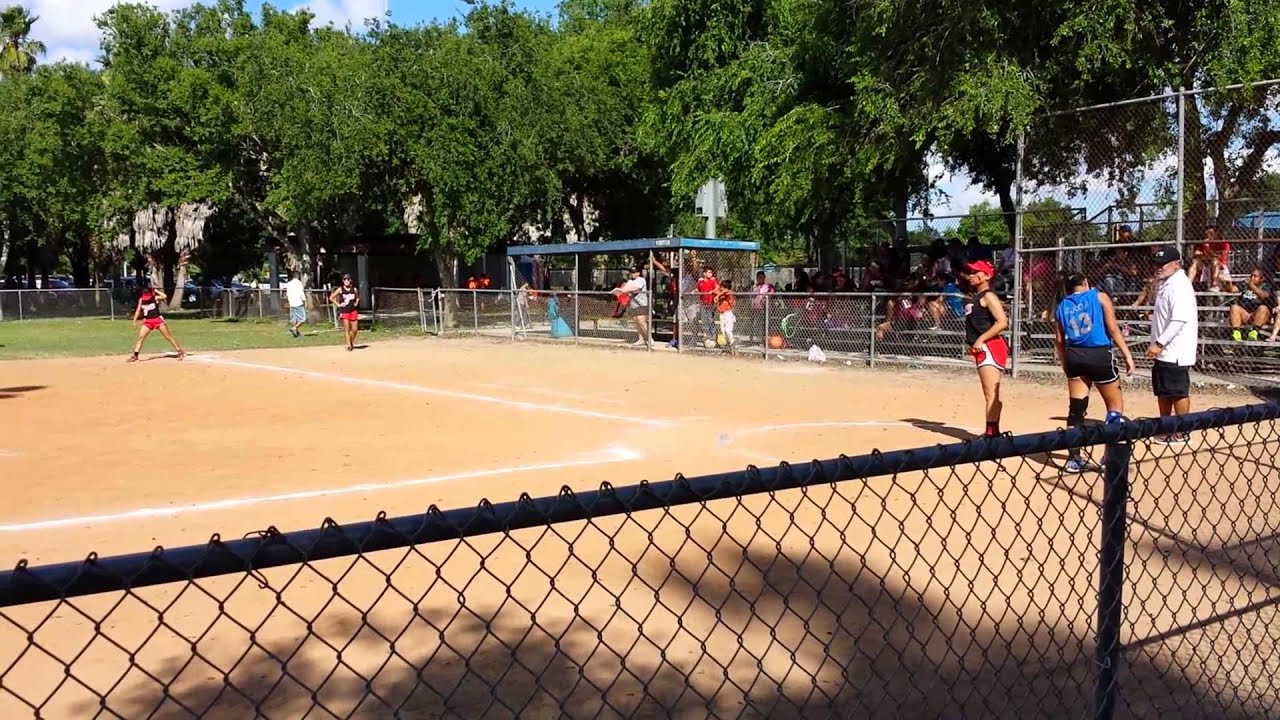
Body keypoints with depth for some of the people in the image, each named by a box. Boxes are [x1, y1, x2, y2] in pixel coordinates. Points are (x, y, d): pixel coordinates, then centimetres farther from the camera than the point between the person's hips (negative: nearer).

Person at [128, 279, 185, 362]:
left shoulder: (155, 298, -7)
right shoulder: (141, 299, 5)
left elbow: (164, 296, -27)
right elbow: (138, 310, 11)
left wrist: (155, 290, -18)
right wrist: (135, 321, 5)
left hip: (158, 320, -4)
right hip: (147, 321, 4)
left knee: (168, 337, -2)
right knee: (140, 337, -4)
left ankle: (180, 352, 3)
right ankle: (135, 356, 2)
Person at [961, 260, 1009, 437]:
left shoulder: (988, 296, -9)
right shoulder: (975, 298, 19)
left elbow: (1003, 322, -20)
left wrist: (981, 339, -23)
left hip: (990, 347, -11)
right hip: (982, 350, 11)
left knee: (991, 393, -16)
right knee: (990, 394, 17)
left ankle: (991, 433, -21)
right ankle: (993, 431, 25)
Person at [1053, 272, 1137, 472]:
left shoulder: (1062, 306, 11)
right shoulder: (1100, 297, 1)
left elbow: (1059, 340, 10)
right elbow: (1113, 329, -6)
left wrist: (1065, 362, 21)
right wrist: (1127, 355, -4)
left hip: (1074, 355, 4)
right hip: (1099, 354, -4)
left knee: (1076, 408, 8)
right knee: (1115, 405, 9)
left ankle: (1074, 458, 9)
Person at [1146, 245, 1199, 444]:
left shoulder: (1179, 286, -16)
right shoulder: (1165, 284, 16)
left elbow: (1179, 320, -24)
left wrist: (1159, 343, -25)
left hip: (1176, 352, -10)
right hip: (1164, 352, 10)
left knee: (1178, 392, -2)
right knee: (1163, 391, 17)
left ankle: (1181, 432, 5)